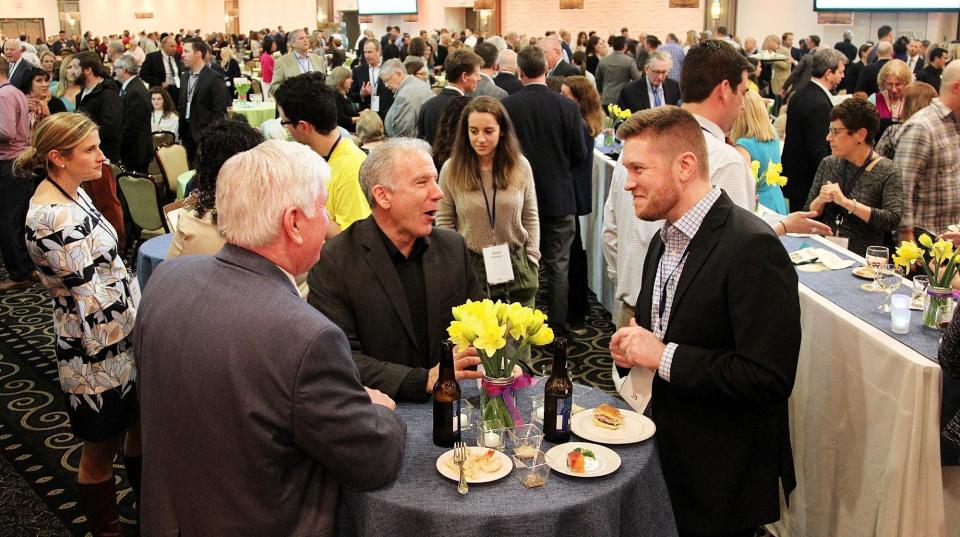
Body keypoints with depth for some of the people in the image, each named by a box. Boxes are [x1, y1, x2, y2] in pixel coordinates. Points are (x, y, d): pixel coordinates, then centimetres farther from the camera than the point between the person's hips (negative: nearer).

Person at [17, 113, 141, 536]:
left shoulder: (73, 193, 4)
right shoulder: (53, 218, -25)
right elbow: (95, 300, -25)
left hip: (127, 338, 9)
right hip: (98, 352, -9)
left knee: (140, 428, 22)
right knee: (101, 450, 12)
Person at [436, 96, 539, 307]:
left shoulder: (520, 166, -2)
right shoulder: (451, 169, -5)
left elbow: (531, 218, 7)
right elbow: (444, 223, 1)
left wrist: (532, 262, 3)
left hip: (516, 269, 1)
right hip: (468, 269, -1)